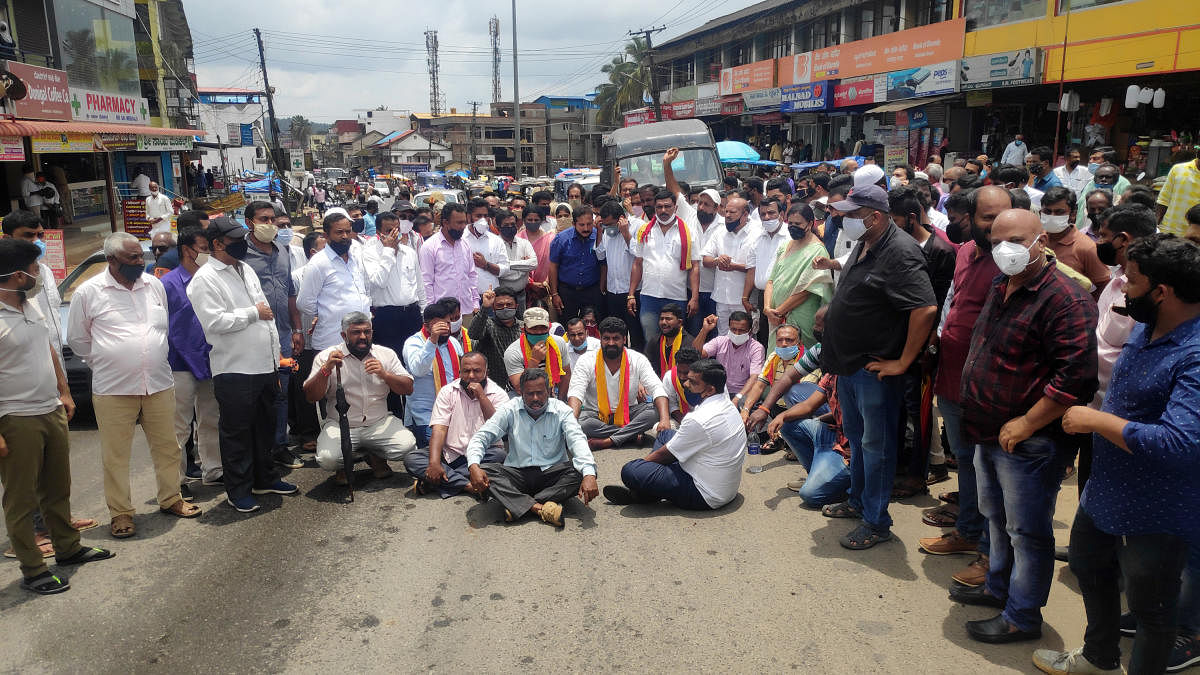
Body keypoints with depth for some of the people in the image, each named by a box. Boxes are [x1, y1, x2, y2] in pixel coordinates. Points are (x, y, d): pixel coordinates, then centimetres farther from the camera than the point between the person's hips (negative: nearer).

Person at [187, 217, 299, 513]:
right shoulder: (205, 279, -10)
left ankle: (265, 478, 33)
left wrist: (275, 356, 16)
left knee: (265, 427, 18)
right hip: (234, 370, -8)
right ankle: (238, 491, 14)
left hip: (265, 365, 8)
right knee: (236, 433, 3)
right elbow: (214, 322, -21)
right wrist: (254, 313, -11)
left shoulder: (246, 270, 15)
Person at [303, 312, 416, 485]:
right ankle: (346, 463, 10)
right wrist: (326, 369, -22)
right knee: (327, 459, -29)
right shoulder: (327, 357, 0)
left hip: (380, 423, 2)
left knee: (407, 445, -24)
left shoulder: (386, 354, 6)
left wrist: (384, 374, -16)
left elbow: (408, 389, 1)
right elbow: (311, 397, -7)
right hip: (340, 426, -2)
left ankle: (375, 457, 11)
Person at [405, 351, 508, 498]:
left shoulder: (498, 394, 0)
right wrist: (434, 463, -21)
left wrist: (481, 397, -18)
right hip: (450, 457, 1)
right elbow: (439, 429, -6)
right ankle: (468, 485, -29)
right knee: (410, 459, -20)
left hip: (483, 456, -1)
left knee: (499, 454, -34)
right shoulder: (447, 392, 5)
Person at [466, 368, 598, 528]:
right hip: (517, 473, 1)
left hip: (551, 473, -1)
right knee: (484, 470, -26)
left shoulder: (561, 410, -1)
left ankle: (519, 506, -31)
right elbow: (481, 437, -3)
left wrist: (589, 474, -35)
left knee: (579, 470, -29)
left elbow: (577, 441, -16)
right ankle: (539, 507, -39)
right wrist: (473, 466, -26)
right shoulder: (510, 410, 2)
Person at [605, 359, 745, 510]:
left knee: (630, 470, -21)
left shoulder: (699, 421, -28)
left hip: (706, 498, -10)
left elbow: (664, 455, -13)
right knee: (665, 434, 23)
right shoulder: (727, 405, 4)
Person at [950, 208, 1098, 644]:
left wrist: (1026, 424, -22)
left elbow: (1076, 376, -27)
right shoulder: (1001, 288, 10)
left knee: (1027, 532, 6)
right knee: (997, 519, 24)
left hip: (1027, 442, -9)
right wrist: (974, 413, 16)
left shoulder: (1064, 299, -20)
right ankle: (998, 588, 42)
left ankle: (1022, 617, 20)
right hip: (988, 435, 9)